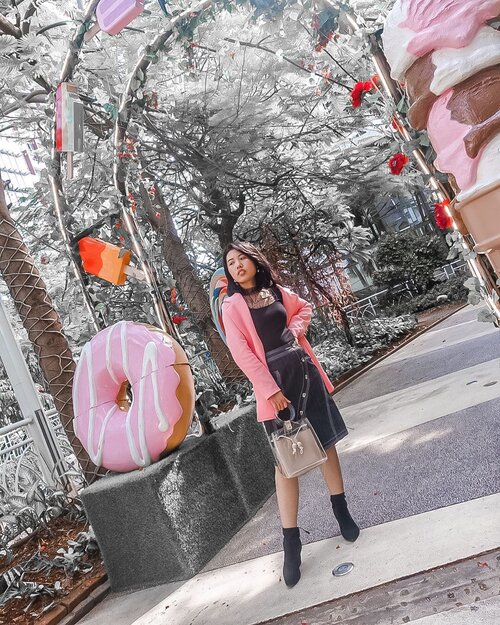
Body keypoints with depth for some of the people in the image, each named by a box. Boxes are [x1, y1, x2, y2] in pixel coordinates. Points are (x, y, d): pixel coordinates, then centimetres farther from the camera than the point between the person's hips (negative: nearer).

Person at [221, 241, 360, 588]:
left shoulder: (277, 291, 8)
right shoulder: (233, 306, -4)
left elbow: (304, 308, 26)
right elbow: (242, 353, -12)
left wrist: (296, 327, 3)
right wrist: (271, 390, -18)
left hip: (304, 371, 4)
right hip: (274, 381, -4)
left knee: (327, 441, 12)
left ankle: (342, 513, 32)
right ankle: (291, 543, 10)